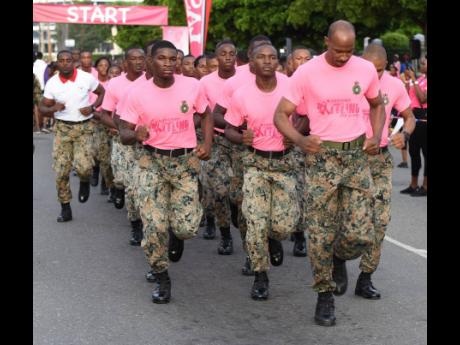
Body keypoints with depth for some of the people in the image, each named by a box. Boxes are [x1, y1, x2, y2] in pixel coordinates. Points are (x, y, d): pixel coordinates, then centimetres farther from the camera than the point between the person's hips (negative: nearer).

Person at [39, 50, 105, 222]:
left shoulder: (86, 78, -8)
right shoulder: (52, 83, -3)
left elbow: (103, 92, 7)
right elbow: (42, 108, 4)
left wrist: (93, 107, -10)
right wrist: (53, 108, -19)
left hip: (84, 127, -2)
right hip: (62, 128, 2)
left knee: (83, 166, -19)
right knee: (61, 171, 0)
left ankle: (85, 182, 18)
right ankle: (65, 208, 14)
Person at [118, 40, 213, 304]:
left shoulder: (192, 86, -5)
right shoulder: (138, 94, -7)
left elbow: (206, 115, 12)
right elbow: (124, 133, -3)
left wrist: (207, 144, -2)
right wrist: (136, 134, -27)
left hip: (186, 160, 0)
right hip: (153, 161, 0)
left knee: (187, 227, -9)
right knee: (154, 226, -9)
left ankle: (177, 235, 31)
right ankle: (162, 278, 13)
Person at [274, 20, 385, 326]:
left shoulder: (366, 69, 2)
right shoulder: (306, 73, -7)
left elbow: (377, 105, 19)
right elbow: (281, 114, -5)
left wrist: (377, 136, 0)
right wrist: (300, 140, -24)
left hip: (357, 155, 2)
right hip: (322, 156, -2)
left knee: (360, 234, -4)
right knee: (320, 233, -1)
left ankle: (339, 259, 30)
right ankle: (325, 295, 16)